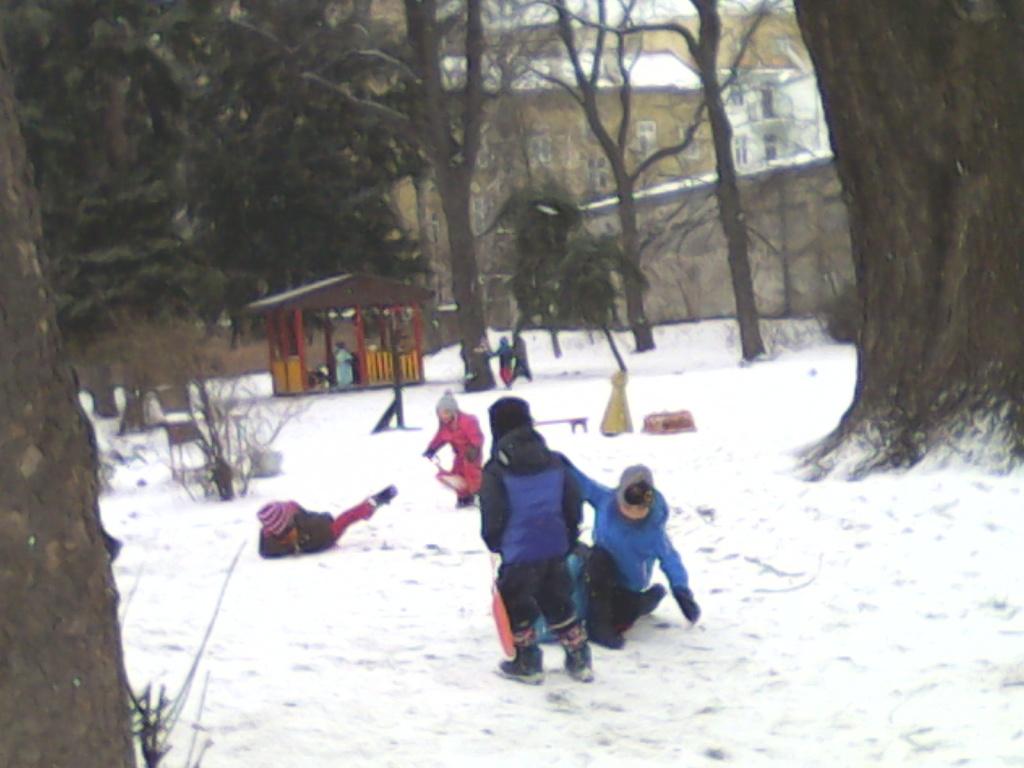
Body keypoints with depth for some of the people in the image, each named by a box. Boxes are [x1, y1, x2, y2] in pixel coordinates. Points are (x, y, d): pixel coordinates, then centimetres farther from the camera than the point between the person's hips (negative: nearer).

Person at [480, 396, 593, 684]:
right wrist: (569, 537, 23)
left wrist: (493, 541, 9)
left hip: (519, 551, -6)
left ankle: (527, 662, 12)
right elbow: (573, 503, 10)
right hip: (556, 548, 6)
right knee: (558, 601, 17)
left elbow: (493, 515, -10)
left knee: (516, 605, 10)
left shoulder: (496, 470, -12)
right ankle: (578, 659, 17)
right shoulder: (554, 462, 5)